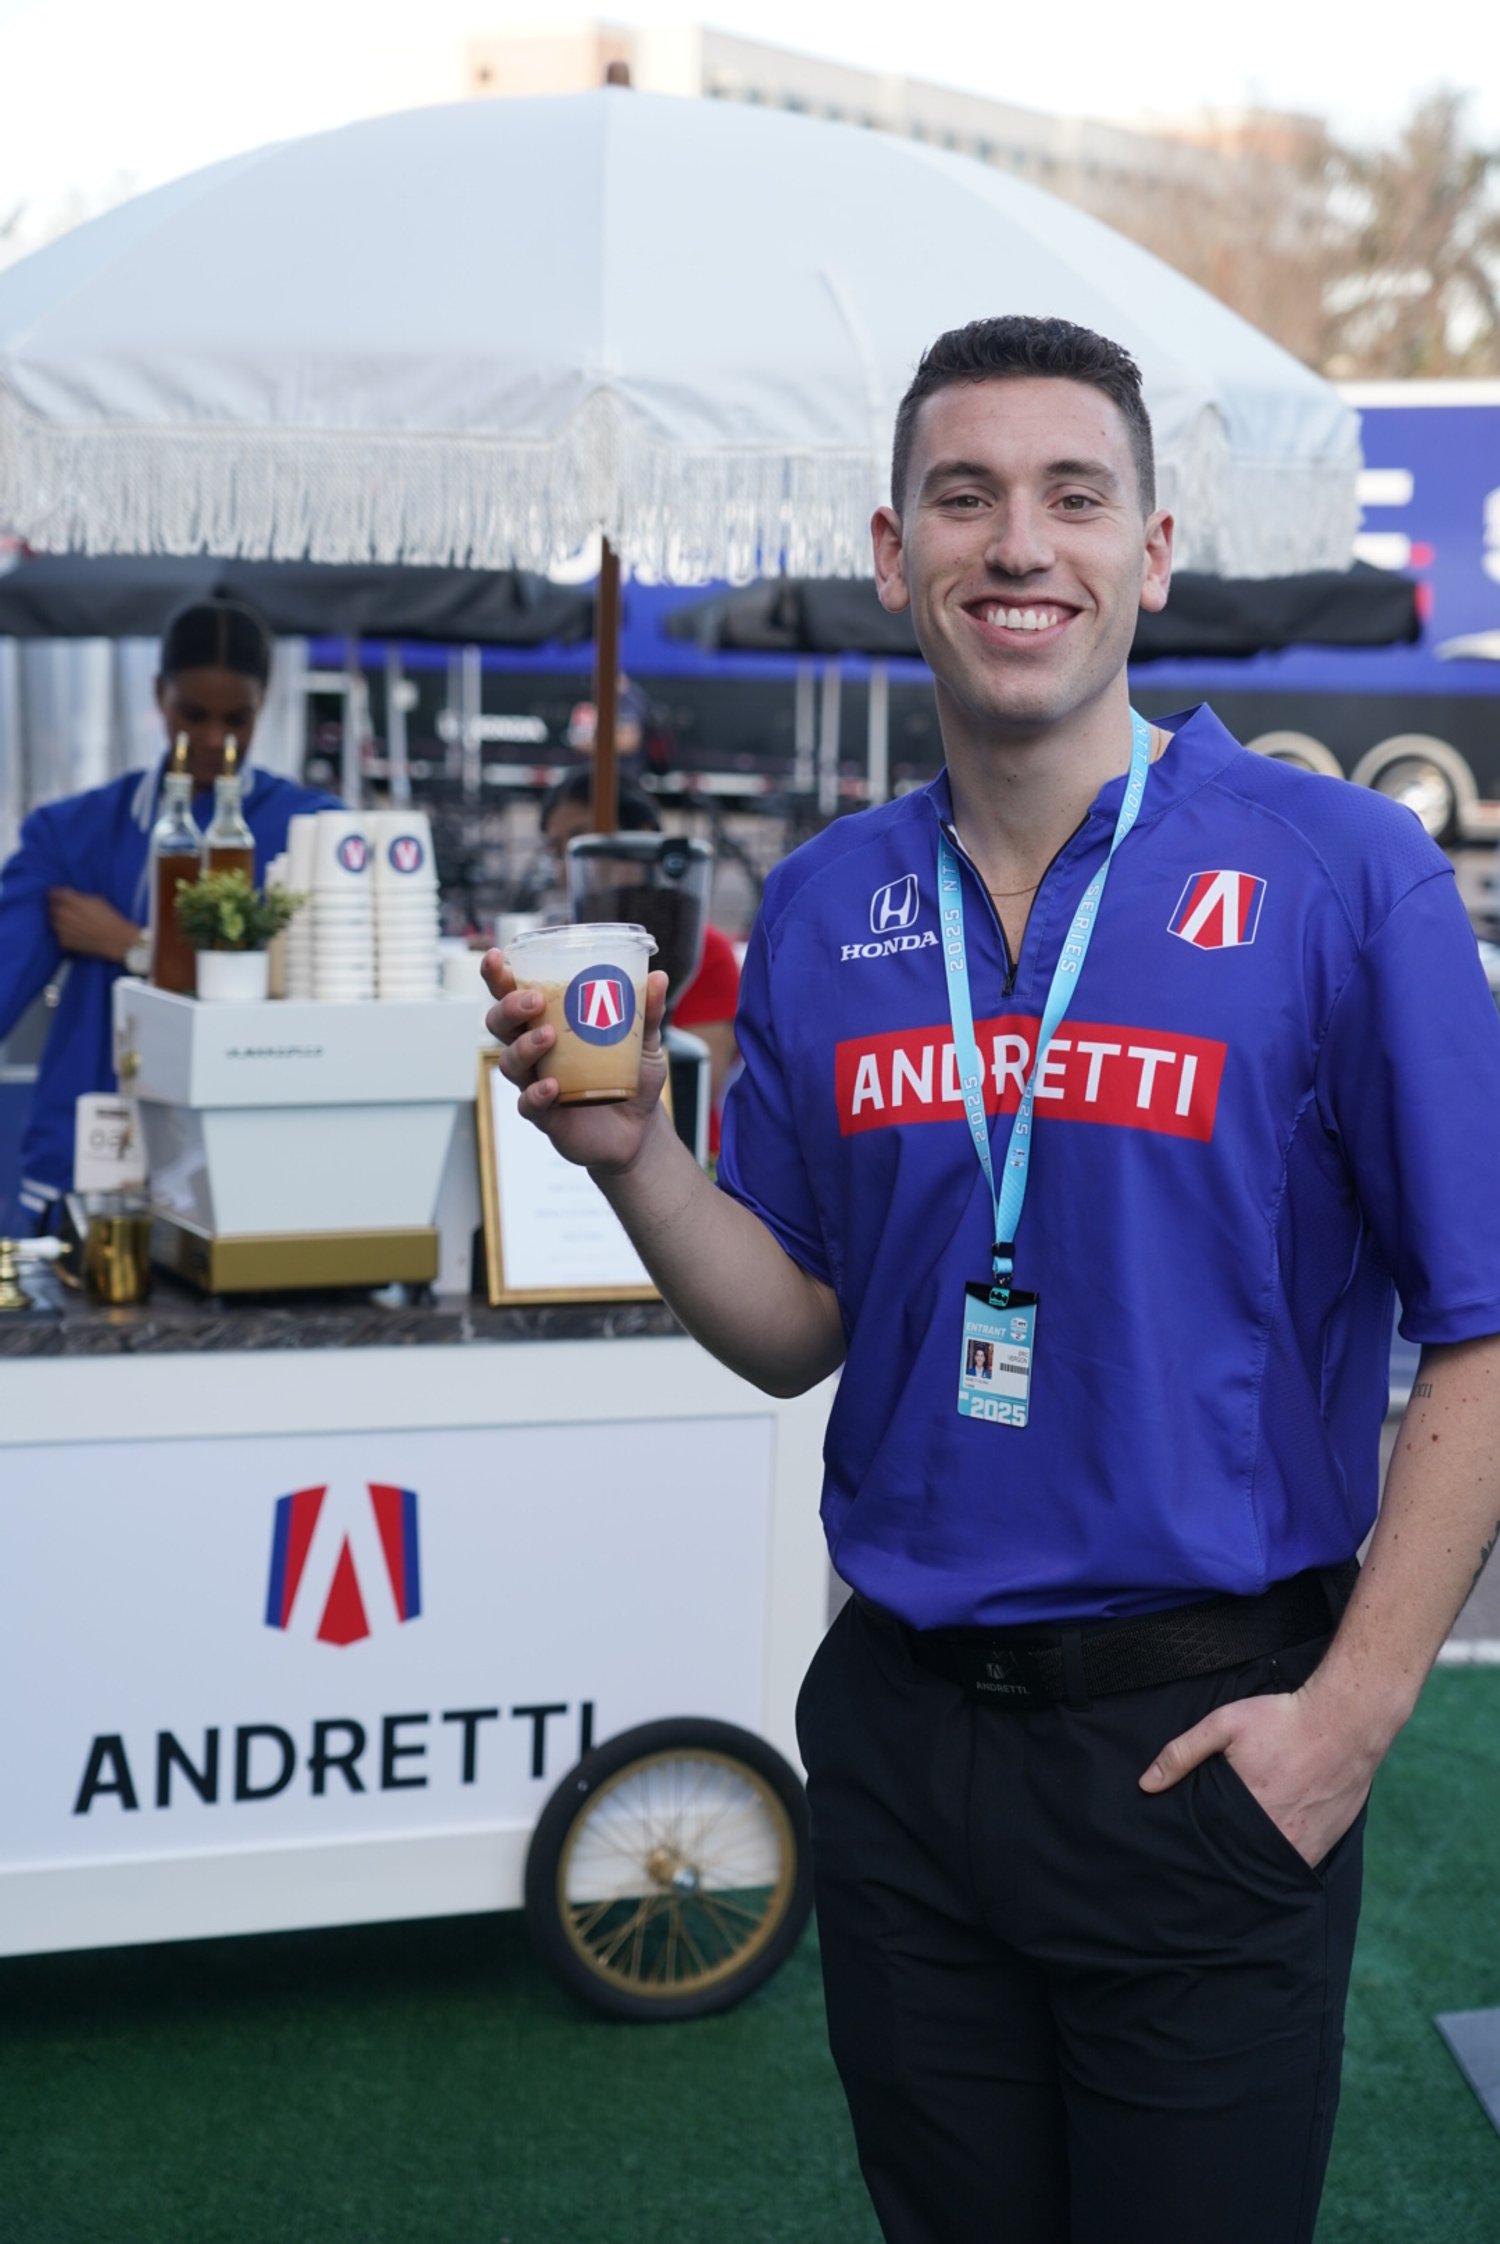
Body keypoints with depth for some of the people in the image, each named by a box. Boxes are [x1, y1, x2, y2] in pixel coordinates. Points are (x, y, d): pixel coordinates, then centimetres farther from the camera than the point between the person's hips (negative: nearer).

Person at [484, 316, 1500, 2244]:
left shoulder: (1340, 870, -10)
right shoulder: (824, 907, 4)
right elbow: (797, 1332, 8)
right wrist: (627, 1153, -9)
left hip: (1204, 1740, -4)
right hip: (903, 1725, 4)